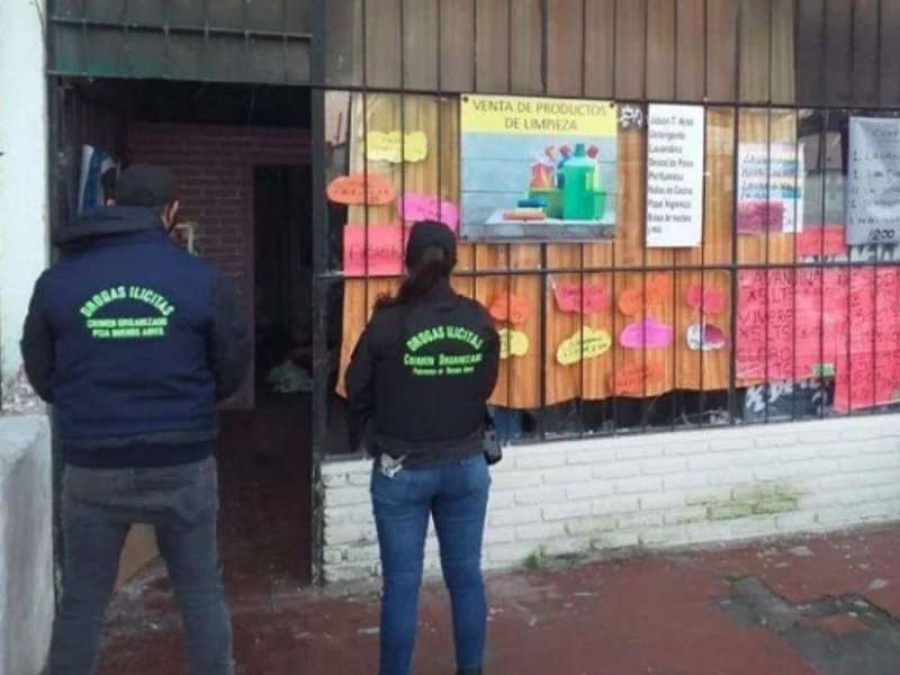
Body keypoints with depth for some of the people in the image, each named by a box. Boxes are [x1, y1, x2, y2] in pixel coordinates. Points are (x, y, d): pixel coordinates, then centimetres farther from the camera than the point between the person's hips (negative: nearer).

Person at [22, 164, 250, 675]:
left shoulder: (57, 280, -4)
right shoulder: (201, 278, -9)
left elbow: (41, 375, 7)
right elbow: (234, 370, 1)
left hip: (92, 469, 1)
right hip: (183, 465, -1)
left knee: (82, 600, 15)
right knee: (202, 592, 15)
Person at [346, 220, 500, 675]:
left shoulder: (388, 323, -14)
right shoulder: (480, 321, -5)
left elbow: (357, 391, -3)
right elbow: (485, 388, 6)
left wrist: (371, 436, 15)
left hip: (401, 471, -3)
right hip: (466, 466, 3)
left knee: (402, 583, 7)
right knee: (466, 576, 14)